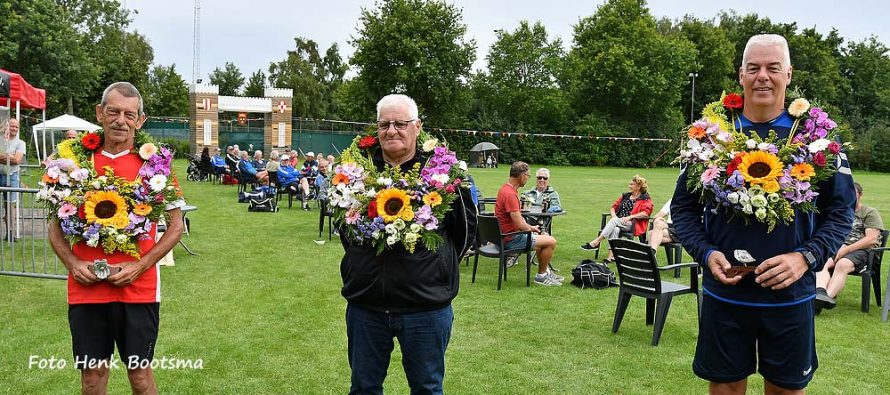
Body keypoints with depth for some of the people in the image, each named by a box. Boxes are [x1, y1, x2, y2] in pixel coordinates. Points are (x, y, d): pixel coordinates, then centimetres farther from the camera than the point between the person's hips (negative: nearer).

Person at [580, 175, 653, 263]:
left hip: (632, 224, -4)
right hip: (618, 222, 5)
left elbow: (646, 213, -10)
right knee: (615, 229, -33)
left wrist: (630, 217, -19)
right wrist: (614, 215, 0)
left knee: (614, 221, -33)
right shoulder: (625, 196, 26)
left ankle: (596, 242, -36)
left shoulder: (645, 199, 7)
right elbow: (613, 207, 24)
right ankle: (611, 256, -43)